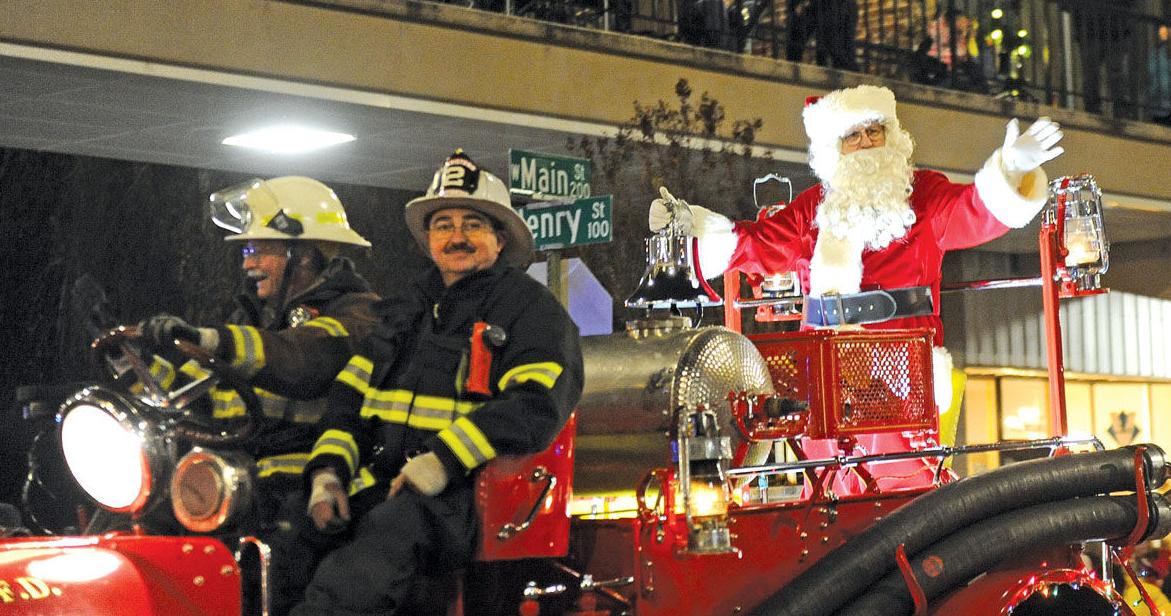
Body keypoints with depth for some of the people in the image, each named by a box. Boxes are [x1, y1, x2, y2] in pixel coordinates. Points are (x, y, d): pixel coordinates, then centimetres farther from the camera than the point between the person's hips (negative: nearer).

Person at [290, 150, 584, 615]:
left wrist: (443, 461, -18)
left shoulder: (530, 307, 6)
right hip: (378, 484, 6)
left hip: (466, 494, -6)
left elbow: (537, 403, -9)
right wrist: (328, 472, 5)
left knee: (393, 528, -35)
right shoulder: (408, 311, 25)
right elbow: (351, 392, 23)